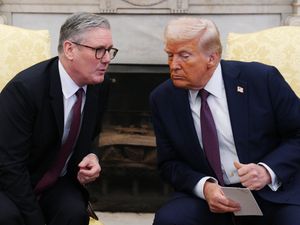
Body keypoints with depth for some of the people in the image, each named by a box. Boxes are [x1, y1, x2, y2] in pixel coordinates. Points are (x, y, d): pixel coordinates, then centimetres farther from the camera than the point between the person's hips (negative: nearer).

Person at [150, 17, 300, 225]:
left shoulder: (262, 79, -9)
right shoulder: (163, 99, -1)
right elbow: (169, 163, 5)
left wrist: (268, 171, -19)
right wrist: (204, 186, -15)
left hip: (274, 191, -2)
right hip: (209, 194, 2)